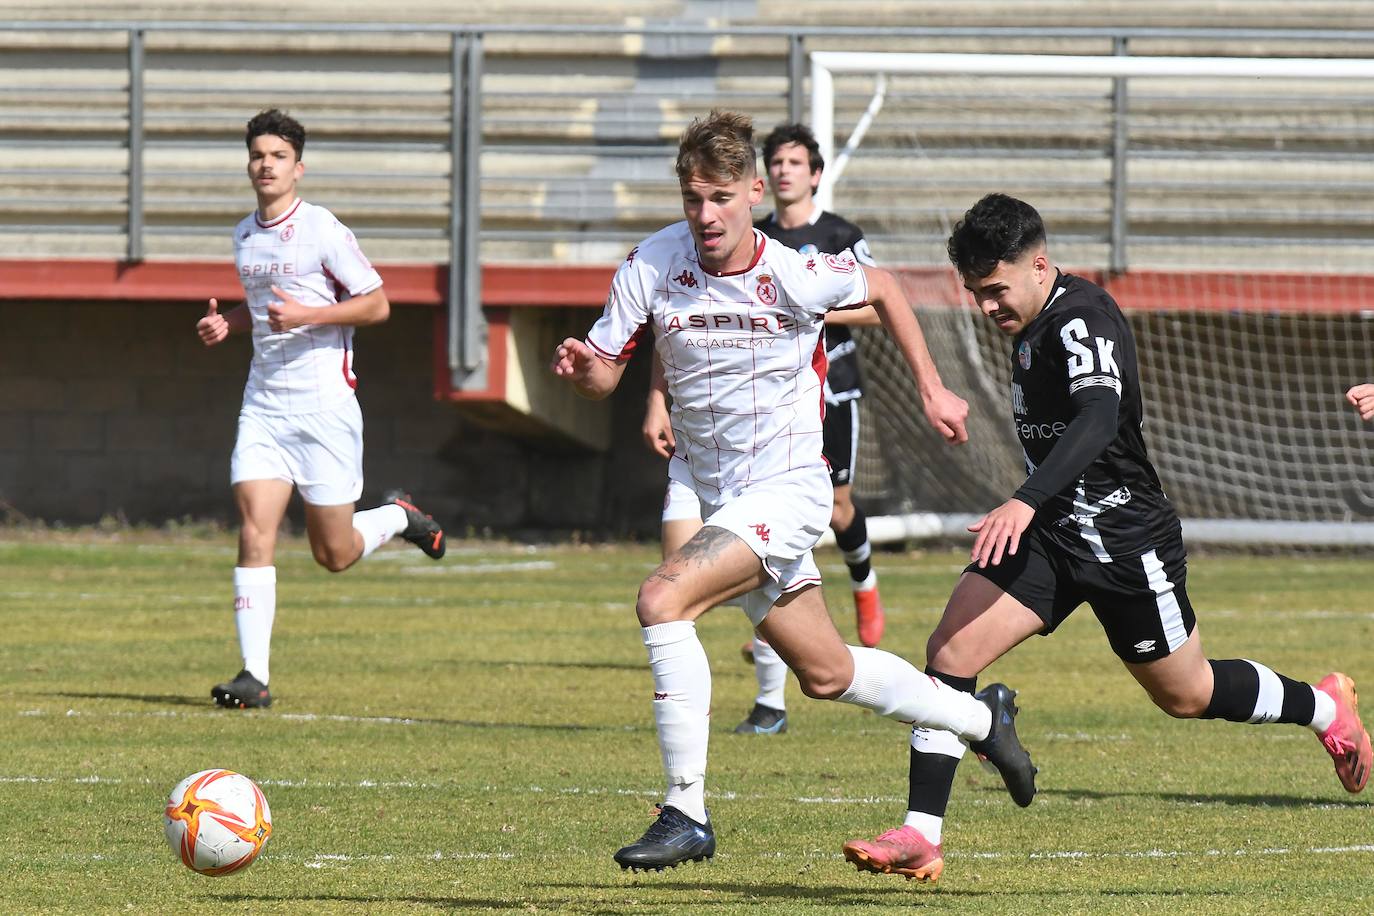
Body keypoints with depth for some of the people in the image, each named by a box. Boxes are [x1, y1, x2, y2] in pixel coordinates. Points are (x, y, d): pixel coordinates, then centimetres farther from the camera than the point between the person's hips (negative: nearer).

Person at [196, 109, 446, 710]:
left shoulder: (323, 231, -9)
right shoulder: (245, 236, 11)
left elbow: (376, 304, -8)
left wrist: (306, 315, -19)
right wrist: (226, 323, 7)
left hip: (325, 406, -5)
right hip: (264, 405, 5)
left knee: (334, 554, 3)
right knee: (254, 530, -11)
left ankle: (399, 517, 35)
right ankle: (254, 676, -11)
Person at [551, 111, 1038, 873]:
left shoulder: (796, 277, -18)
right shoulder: (652, 265, -10)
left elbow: (882, 288, 3)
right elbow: (605, 375, -4)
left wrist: (931, 390, 7)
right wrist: (581, 368, -28)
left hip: (787, 487, -5)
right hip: (716, 494, 6)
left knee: (662, 599, -27)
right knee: (827, 675, 18)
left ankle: (685, 812, -22)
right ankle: (980, 717, 43)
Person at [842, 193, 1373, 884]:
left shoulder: (1083, 321, -23)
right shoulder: (1033, 326, 5)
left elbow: (1098, 419, -40)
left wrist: (1026, 503, -52)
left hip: (1125, 541, -7)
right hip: (1049, 534, 8)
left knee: (1186, 695, 11)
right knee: (951, 650, -12)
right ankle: (921, 838, -13)